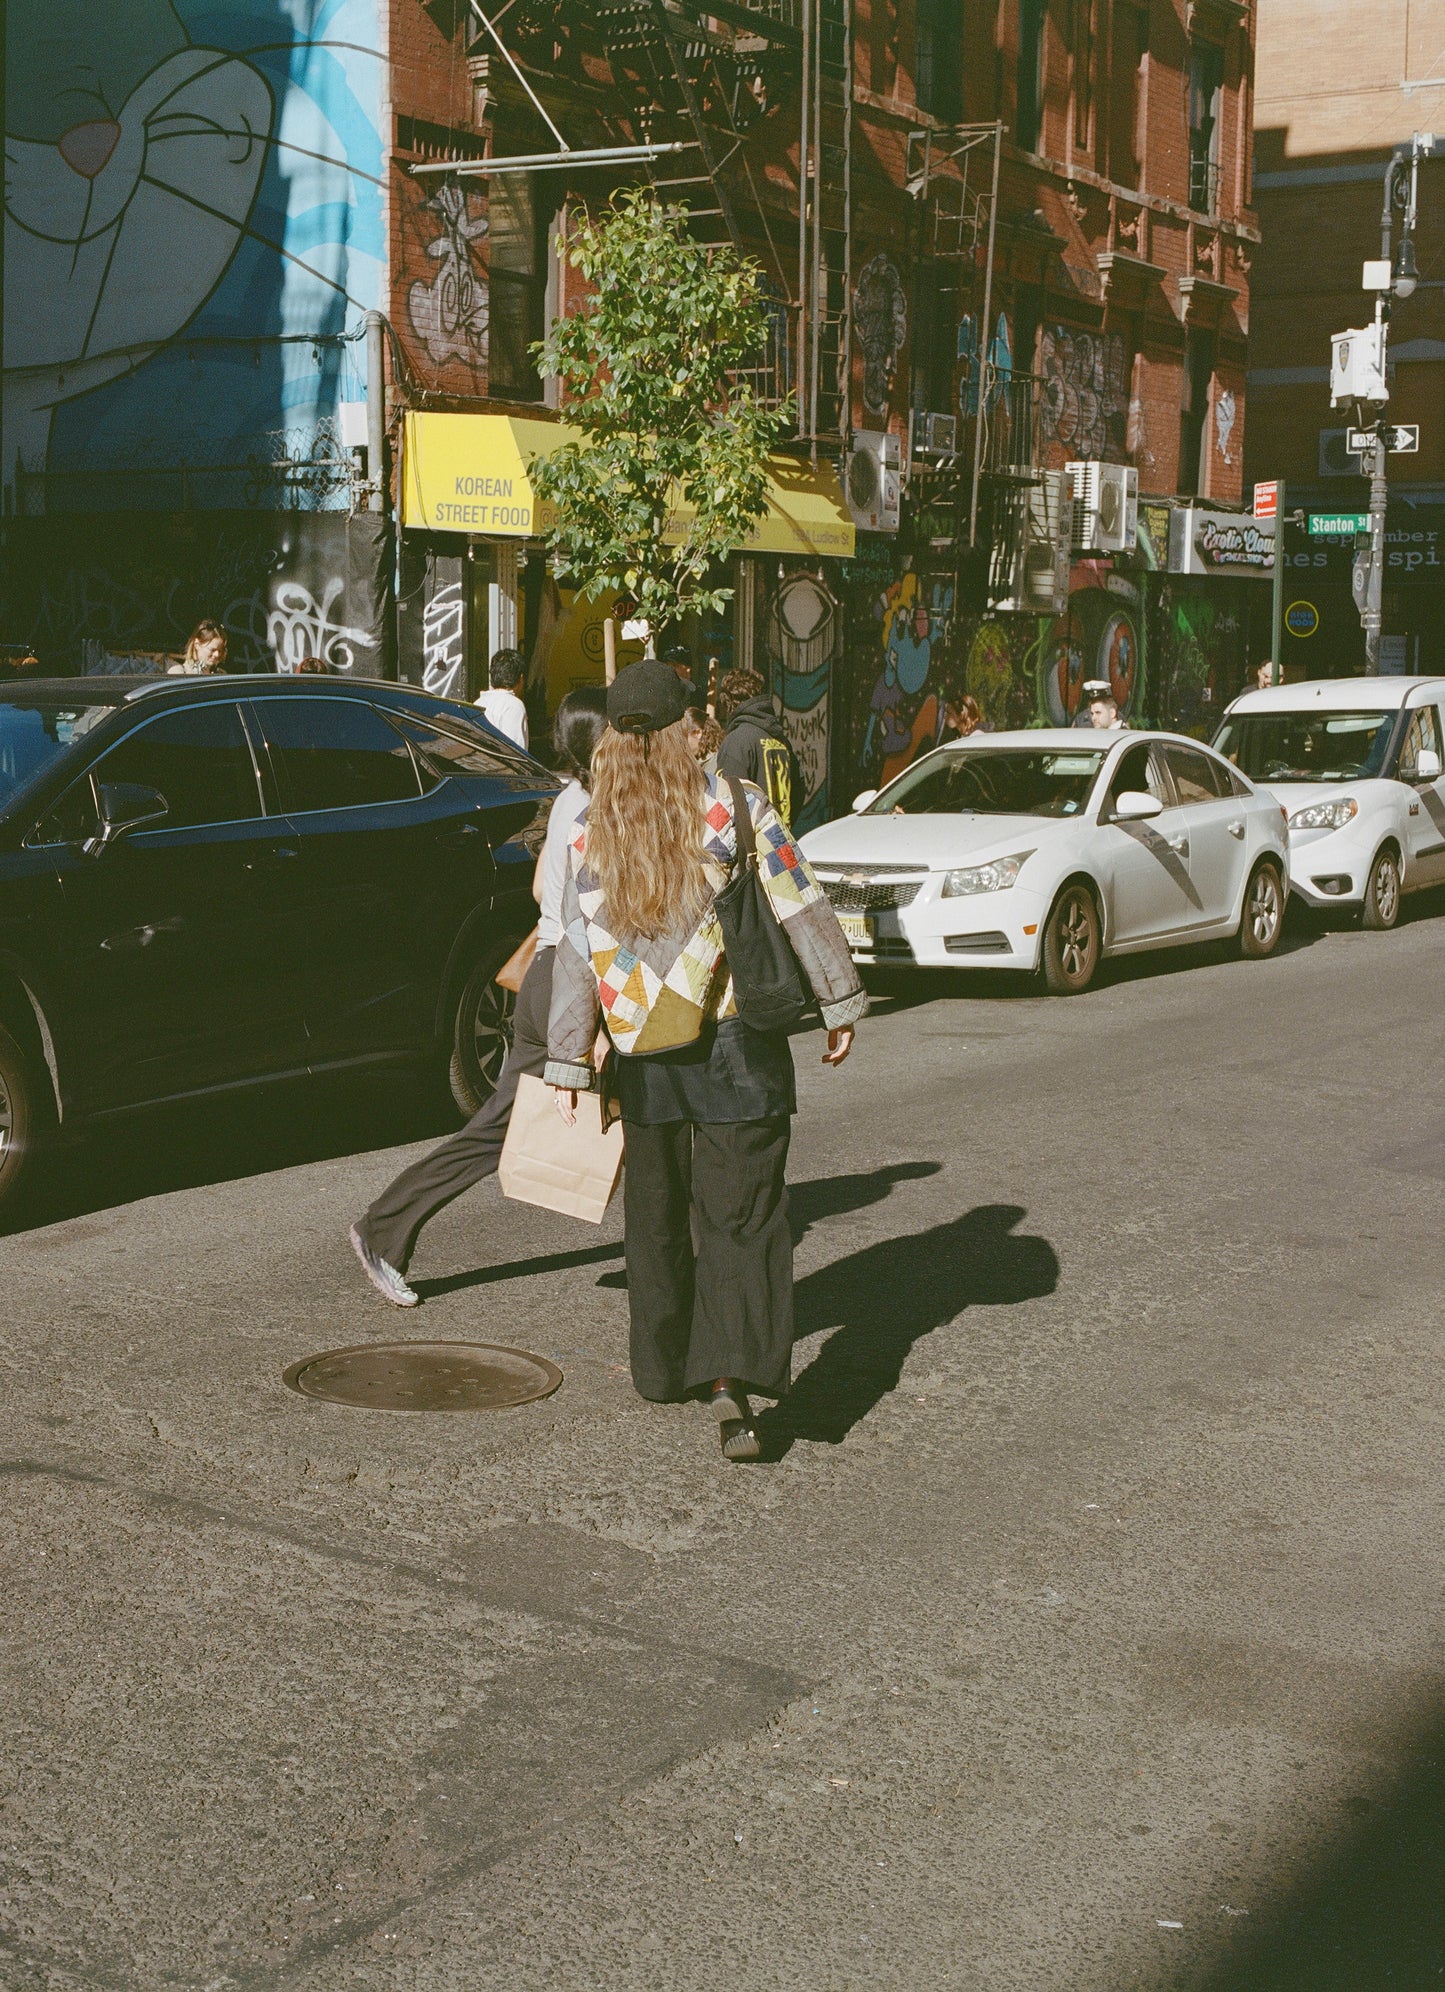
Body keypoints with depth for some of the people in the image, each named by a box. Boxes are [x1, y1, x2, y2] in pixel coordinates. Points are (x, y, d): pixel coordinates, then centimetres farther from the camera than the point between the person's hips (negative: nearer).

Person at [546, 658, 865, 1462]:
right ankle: (733, 1377, -17)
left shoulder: (588, 832, 2)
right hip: (734, 1038, -3)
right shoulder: (734, 807, -6)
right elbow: (802, 911, -7)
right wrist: (840, 1003, 2)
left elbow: (578, 952, 3)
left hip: (644, 1051, 3)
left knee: (657, 1214, 19)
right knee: (742, 1214, -2)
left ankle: (666, 1366, 29)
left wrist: (570, 1061, 8)